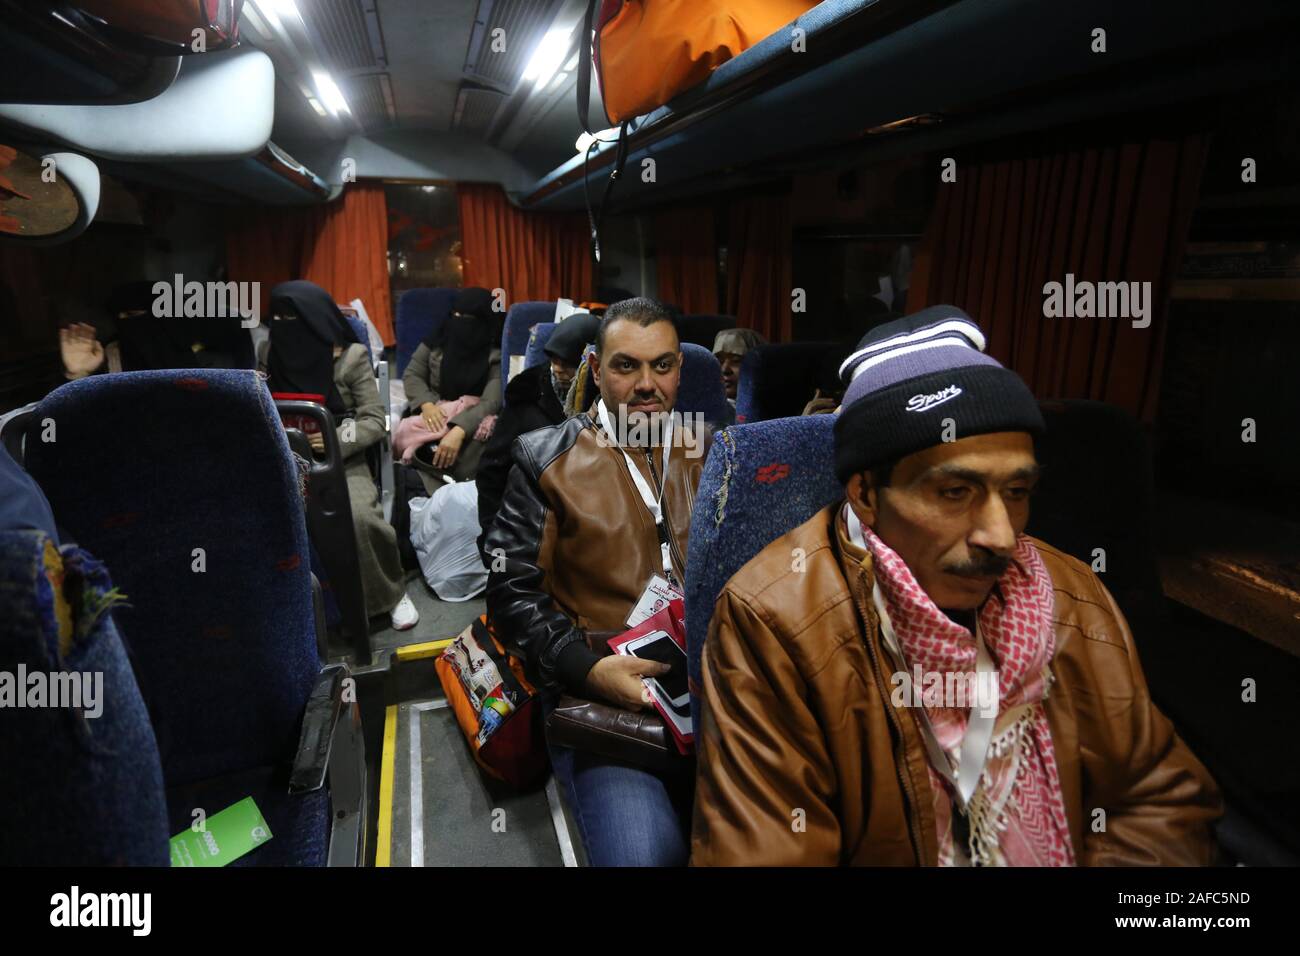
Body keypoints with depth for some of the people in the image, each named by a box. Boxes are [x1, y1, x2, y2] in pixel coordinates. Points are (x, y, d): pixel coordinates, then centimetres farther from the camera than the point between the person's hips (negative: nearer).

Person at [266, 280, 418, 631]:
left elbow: (375, 420, -8)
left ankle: (391, 593, -7)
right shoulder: (270, 351, 10)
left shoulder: (351, 356, -5)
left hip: (341, 461, -3)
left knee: (359, 517, -34)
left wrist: (338, 439, -24)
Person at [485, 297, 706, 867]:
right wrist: (588, 669, -14)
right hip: (598, 693, -3)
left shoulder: (711, 456, 15)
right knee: (645, 853, -26)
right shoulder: (546, 458, 5)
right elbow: (512, 589, 0)